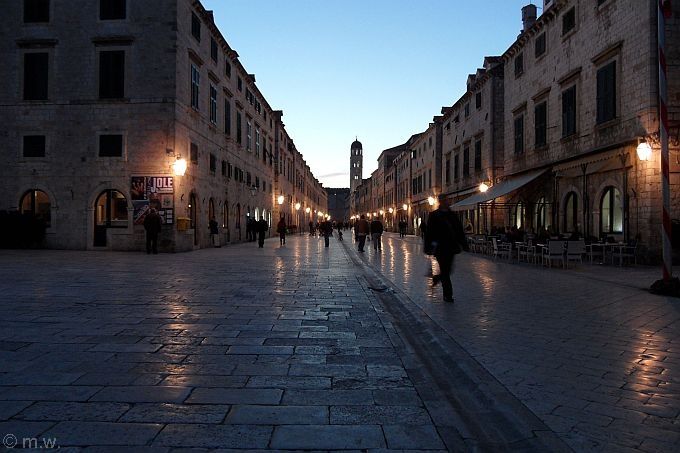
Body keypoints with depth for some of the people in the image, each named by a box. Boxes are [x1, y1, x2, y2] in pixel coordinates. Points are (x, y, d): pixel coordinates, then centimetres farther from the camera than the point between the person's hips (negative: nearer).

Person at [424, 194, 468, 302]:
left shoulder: (453, 215, 10)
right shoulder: (434, 215, -2)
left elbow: (460, 231, 12)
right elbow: (429, 232, -4)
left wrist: (463, 244, 6)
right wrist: (428, 247, -9)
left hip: (451, 247, 4)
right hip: (440, 247, -4)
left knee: (448, 269, 9)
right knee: (445, 270, -3)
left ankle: (437, 278, 41)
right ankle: (448, 295, 4)